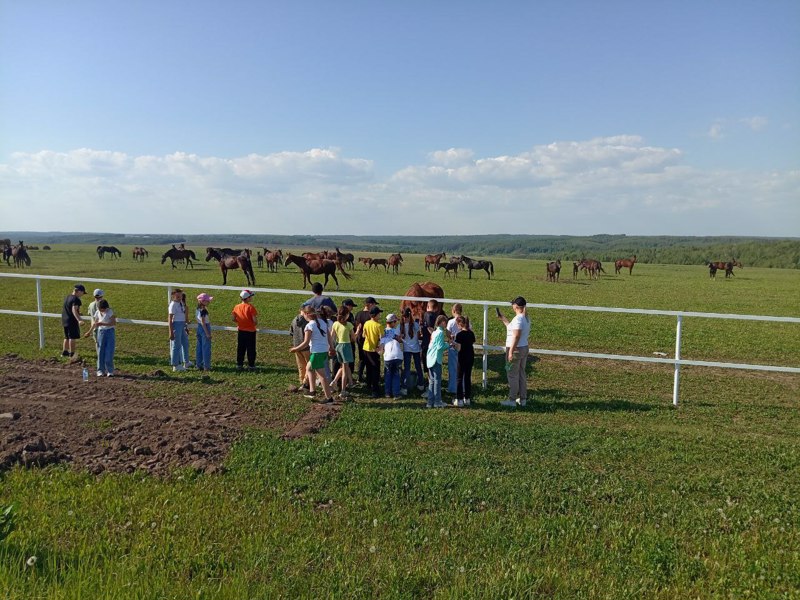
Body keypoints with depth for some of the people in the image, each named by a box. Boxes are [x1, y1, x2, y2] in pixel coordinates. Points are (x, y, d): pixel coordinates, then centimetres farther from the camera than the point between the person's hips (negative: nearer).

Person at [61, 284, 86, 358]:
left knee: (67, 337, 19)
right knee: (72, 338, -3)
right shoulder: (76, 299, -17)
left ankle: (64, 352, 26)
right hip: (72, 321, -9)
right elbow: (74, 310, -30)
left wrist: (78, 313, 39)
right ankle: (72, 353, 1)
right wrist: (79, 320, -41)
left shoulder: (67, 297, 14)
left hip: (65, 320, 9)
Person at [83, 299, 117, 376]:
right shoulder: (98, 313, 3)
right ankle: (100, 371, 10)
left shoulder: (110, 312, -9)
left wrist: (102, 324, -24)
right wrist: (90, 332, 24)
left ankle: (110, 371, 2)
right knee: (100, 352, 3)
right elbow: (94, 323, 18)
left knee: (109, 353, -6)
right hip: (101, 332, 4)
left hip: (110, 332, -4)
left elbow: (114, 323, -16)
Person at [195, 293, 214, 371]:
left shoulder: (198, 309, 7)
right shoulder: (204, 310, -19)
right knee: (206, 348, -2)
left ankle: (199, 365, 22)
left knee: (199, 347, 14)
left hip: (199, 328, 9)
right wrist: (207, 333, -20)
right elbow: (203, 322, -21)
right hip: (205, 328, -9)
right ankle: (206, 366, 3)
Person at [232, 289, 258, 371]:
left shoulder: (236, 307, 0)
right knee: (251, 349, 6)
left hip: (240, 331, 5)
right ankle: (251, 365, 12)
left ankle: (239, 365, 18)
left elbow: (234, 319, 4)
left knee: (240, 349, 13)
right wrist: (256, 325, 3)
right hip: (250, 331, -5)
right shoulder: (250, 307, -16)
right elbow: (255, 320, -17)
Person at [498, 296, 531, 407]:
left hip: (516, 349, -9)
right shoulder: (526, 318, 9)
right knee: (521, 374, 16)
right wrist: (503, 319, 26)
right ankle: (523, 399, 23)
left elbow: (516, 336, -25)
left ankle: (512, 400, 7)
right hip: (524, 348, 9)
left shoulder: (518, 318, -20)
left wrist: (511, 351, -23)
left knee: (512, 375, 1)